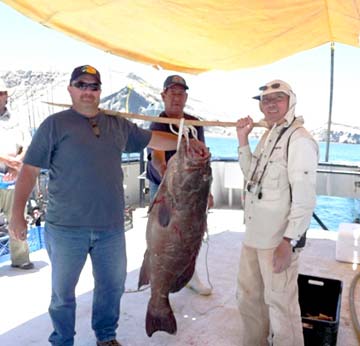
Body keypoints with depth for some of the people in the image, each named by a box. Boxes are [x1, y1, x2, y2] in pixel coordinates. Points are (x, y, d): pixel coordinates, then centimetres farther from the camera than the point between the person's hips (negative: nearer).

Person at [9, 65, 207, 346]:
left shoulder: (118, 125, 10)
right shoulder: (55, 124, -3)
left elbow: (154, 139, 19)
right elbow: (30, 170, -4)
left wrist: (188, 143, 12)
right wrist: (18, 214, -11)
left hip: (111, 227, 4)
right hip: (66, 228, -3)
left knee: (113, 286, 17)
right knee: (63, 291, 12)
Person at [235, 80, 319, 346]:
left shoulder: (299, 139, -15)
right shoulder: (268, 135, 13)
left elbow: (305, 197, -19)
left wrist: (289, 242, -22)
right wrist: (243, 139, 9)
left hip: (279, 239, -9)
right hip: (255, 234, 9)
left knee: (280, 303, 4)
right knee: (248, 296, 21)